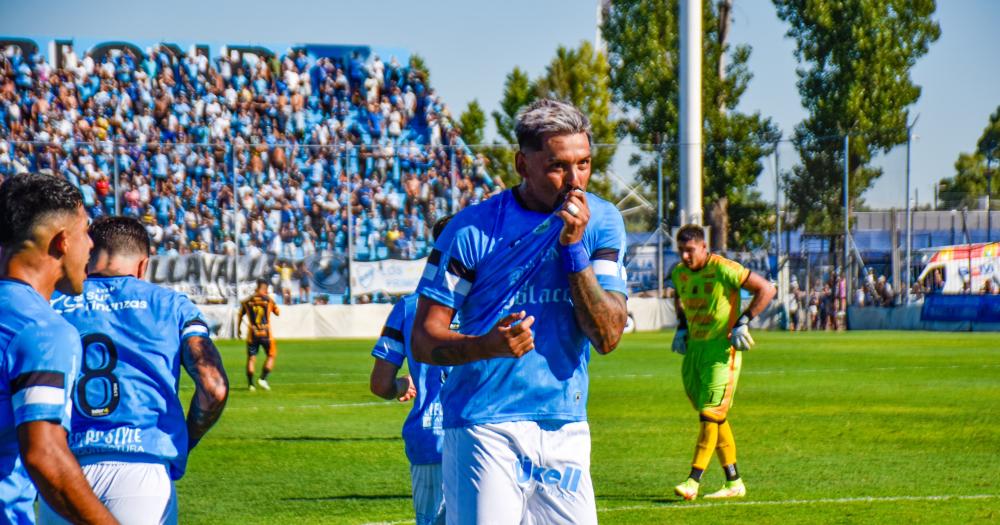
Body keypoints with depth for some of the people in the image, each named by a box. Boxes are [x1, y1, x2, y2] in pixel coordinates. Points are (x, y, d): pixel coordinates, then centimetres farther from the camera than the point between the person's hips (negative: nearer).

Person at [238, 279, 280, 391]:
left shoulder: (247, 301, 4)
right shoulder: (268, 300, -2)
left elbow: (240, 316, 10)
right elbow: (277, 313, 10)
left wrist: (238, 330, 22)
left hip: (252, 334, 2)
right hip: (266, 333, -2)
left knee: (251, 358, 7)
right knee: (271, 356, 12)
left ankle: (250, 384, 3)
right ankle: (263, 378, -1)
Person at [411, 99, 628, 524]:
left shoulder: (601, 222, 3)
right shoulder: (474, 229, -7)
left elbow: (608, 337, -5)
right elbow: (423, 340, -6)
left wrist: (574, 247, -13)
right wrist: (487, 345, -26)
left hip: (565, 429, 4)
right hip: (484, 426, -4)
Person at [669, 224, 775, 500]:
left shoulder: (723, 269, -15)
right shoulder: (679, 273, 7)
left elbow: (766, 289, -12)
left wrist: (743, 322, -15)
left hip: (722, 350, -7)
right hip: (694, 347, 7)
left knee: (710, 414, -12)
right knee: (714, 417, 9)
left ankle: (693, 482, -16)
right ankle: (734, 483, 16)